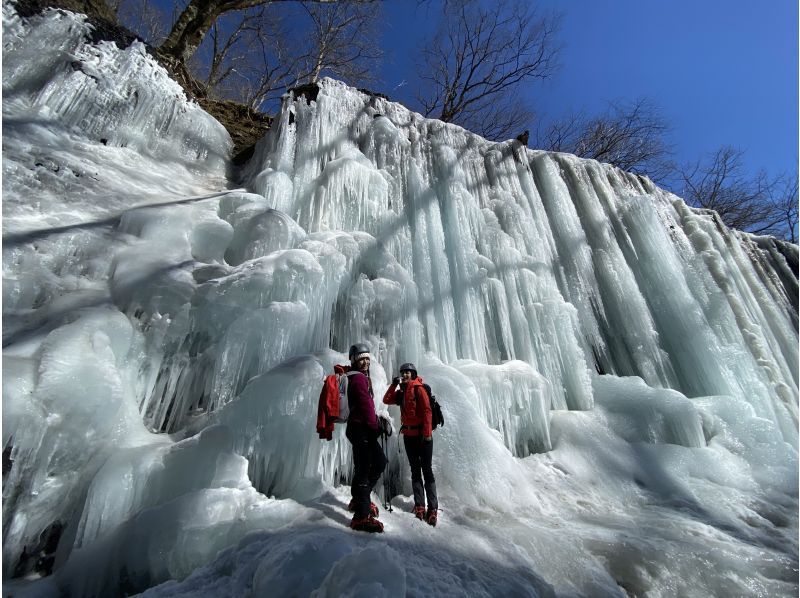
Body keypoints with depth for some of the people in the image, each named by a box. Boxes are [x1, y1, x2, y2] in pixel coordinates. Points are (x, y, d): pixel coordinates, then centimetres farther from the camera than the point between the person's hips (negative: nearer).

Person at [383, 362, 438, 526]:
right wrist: (393, 385, 2)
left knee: (426, 470, -3)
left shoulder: (419, 389, -9)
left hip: (422, 435, -7)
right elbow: (386, 400, 13)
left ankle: (433, 509, 3)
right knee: (415, 471, 10)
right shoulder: (401, 392, 12)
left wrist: (427, 433, -19)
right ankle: (419, 507, 16)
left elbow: (427, 411, -14)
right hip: (408, 435, 7)